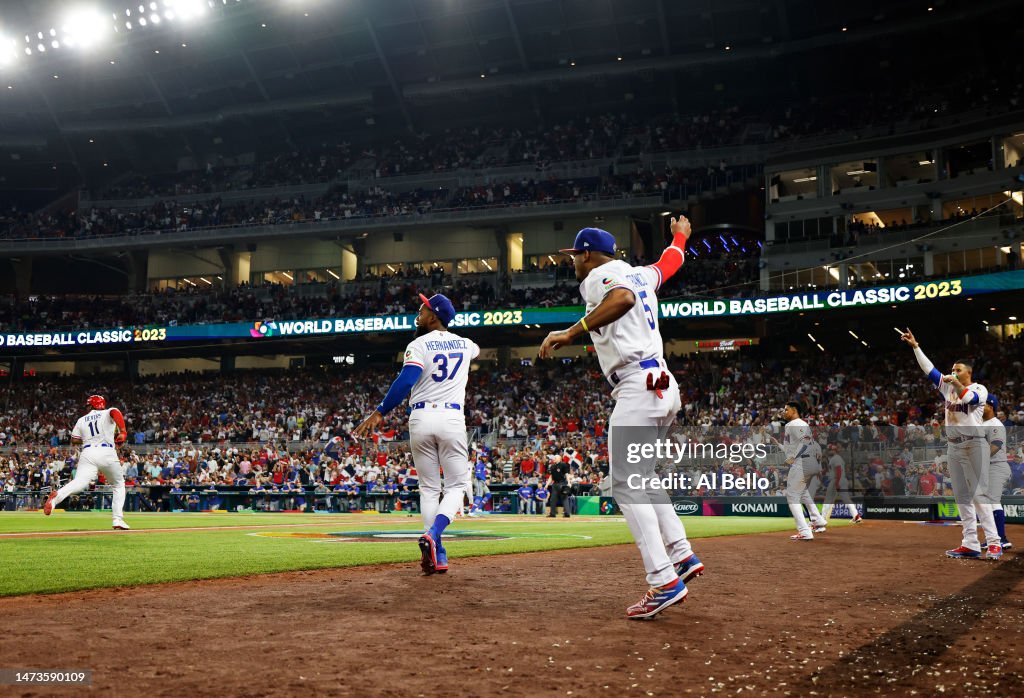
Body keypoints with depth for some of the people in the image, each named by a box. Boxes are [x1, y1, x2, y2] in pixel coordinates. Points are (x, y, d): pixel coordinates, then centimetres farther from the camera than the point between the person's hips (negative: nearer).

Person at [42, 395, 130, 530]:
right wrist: (123, 432, -17)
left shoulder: (81, 420, 22)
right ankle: (118, 520, 6)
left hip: (87, 453, 2)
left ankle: (57, 495, -50)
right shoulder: (107, 413, 13)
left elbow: (74, 440, 21)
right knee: (118, 485, 17)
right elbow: (115, 412, -11)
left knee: (79, 483, -18)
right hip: (107, 452, -2)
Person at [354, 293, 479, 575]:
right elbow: (475, 350, 40)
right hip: (452, 418, 1)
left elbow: (406, 380, -16)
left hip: (421, 418, -1)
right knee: (457, 485, 6)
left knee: (429, 488, 10)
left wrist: (380, 412, -16)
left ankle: (436, 555, 7)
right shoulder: (464, 344, 13)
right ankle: (433, 535, -20)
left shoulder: (419, 345, -1)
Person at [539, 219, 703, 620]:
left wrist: (570, 333, -32)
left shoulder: (598, 276, -5)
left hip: (637, 388, -10)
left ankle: (664, 582, -16)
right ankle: (682, 556, 16)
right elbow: (672, 260, 40)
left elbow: (623, 298, -29)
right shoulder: (642, 275, 19)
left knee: (626, 485, -11)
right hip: (663, 386, 10)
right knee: (640, 479, 20)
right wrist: (680, 234, 61)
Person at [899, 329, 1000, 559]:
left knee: (979, 494, -13)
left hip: (973, 444, -7)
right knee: (961, 496, 4)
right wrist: (915, 346, 8)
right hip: (953, 446, 7)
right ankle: (971, 544, 5)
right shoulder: (948, 386, 15)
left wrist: (957, 383, -19)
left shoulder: (980, 389, -1)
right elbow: (928, 368, 12)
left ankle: (993, 542, -14)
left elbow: (968, 398, -23)